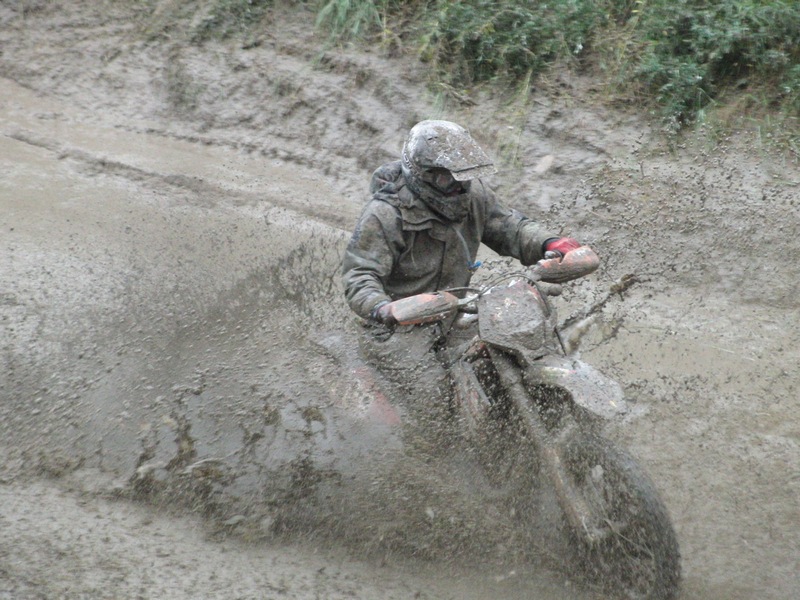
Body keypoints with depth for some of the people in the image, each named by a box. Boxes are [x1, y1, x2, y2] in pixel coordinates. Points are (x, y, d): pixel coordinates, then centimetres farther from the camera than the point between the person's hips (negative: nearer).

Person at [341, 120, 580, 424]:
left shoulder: (472, 194, -2)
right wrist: (380, 308, -46)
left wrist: (547, 244, -10)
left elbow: (505, 225, 10)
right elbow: (359, 274, -24)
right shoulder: (385, 214, -21)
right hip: (399, 326, -7)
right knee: (437, 400, -20)